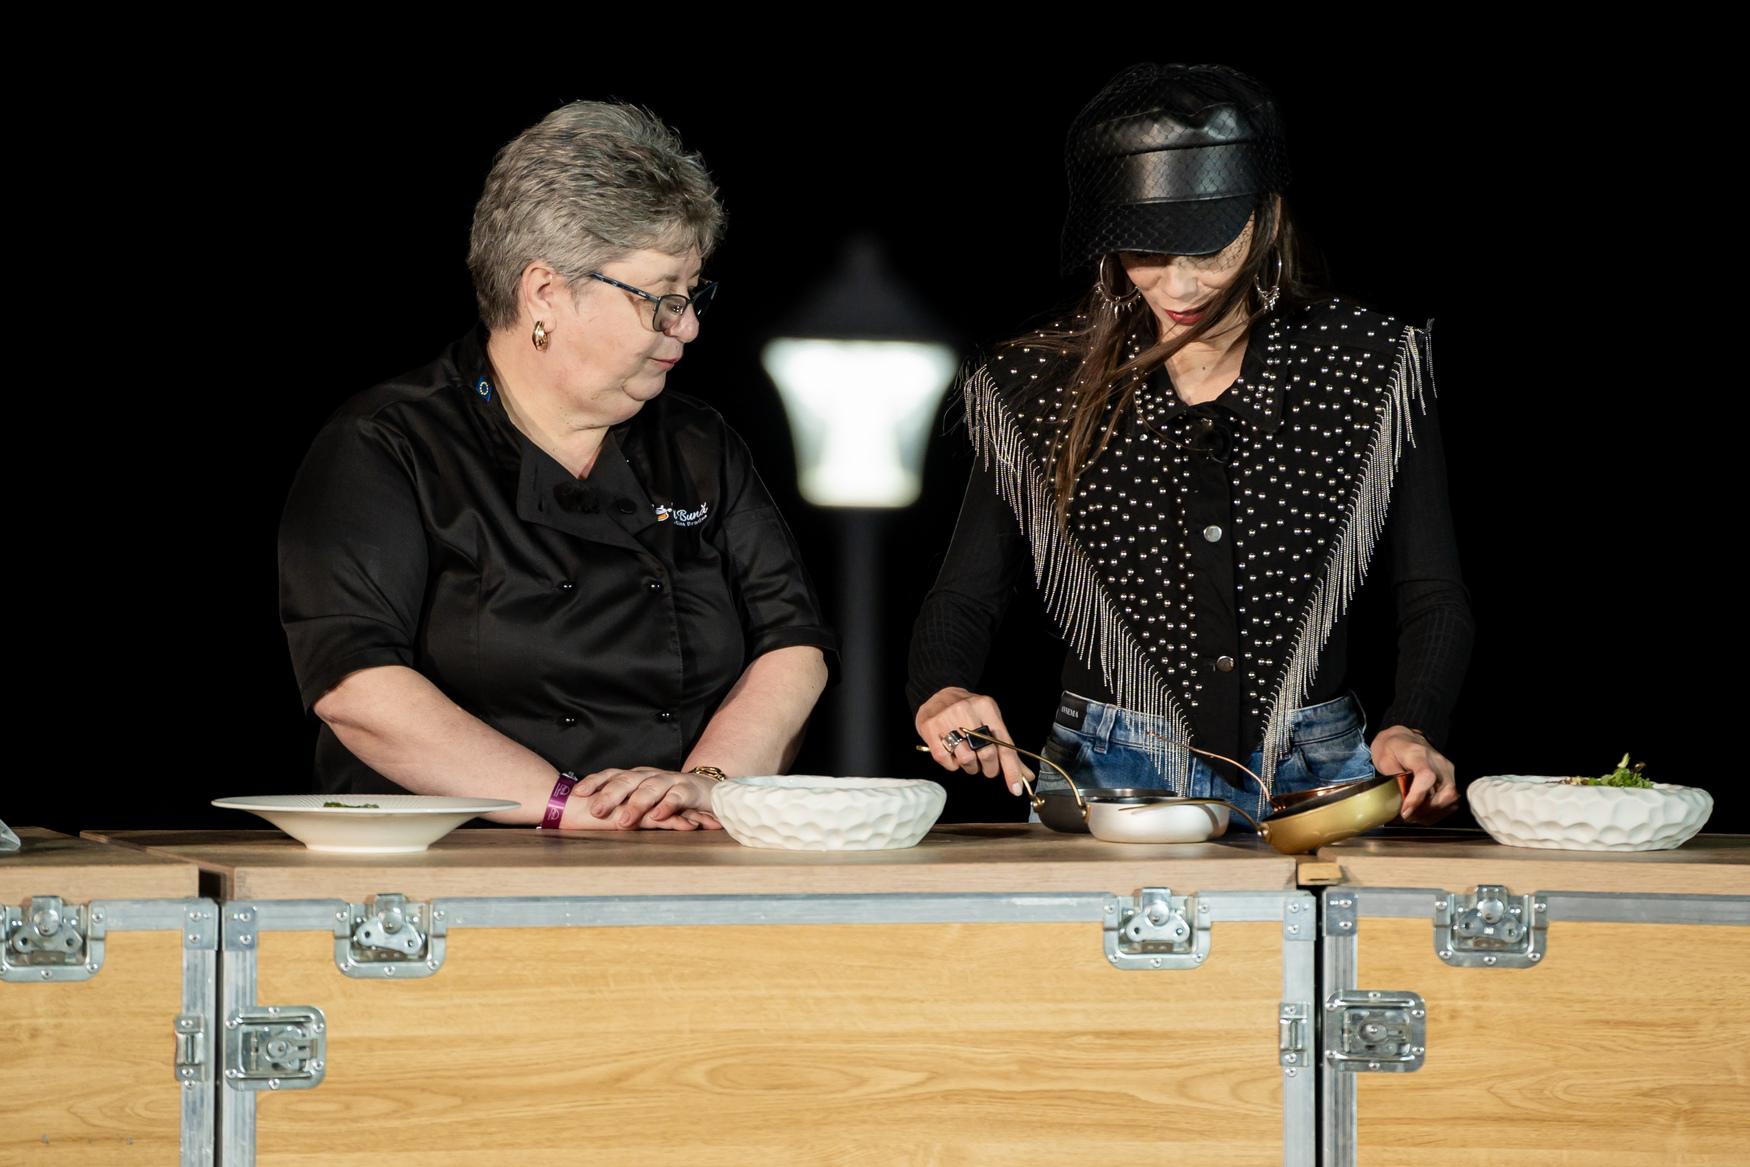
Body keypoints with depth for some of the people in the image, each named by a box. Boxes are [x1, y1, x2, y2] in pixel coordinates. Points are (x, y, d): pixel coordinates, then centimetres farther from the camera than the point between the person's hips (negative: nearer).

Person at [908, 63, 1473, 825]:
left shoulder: (1373, 369, 4)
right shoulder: (1039, 386, 5)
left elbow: (1432, 597, 7)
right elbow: (965, 596, 10)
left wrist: (1412, 731, -12)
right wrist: (941, 693, -12)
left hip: (1315, 781, 0)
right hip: (1106, 782, 0)